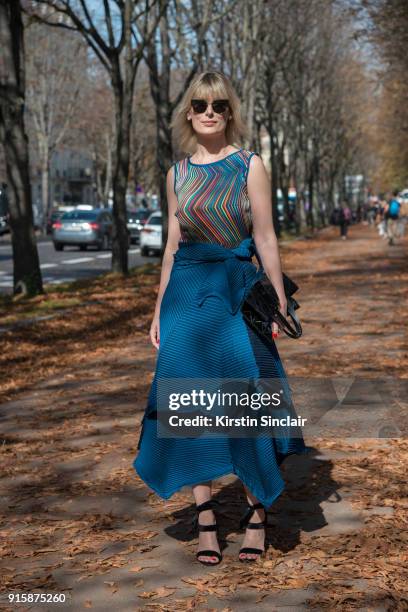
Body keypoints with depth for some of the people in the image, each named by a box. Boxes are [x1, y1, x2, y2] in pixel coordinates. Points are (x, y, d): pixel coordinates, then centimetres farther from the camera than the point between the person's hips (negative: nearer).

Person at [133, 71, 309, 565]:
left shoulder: (249, 166, 0)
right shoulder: (178, 173, 10)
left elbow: (265, 238, -2)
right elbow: (172, 245, 13)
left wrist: (280, 302, -6)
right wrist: (159, 309, 11)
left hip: (238, 293, -3)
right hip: (187, 294, 3)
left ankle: (257, 511, 14)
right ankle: (205, 518, 12)